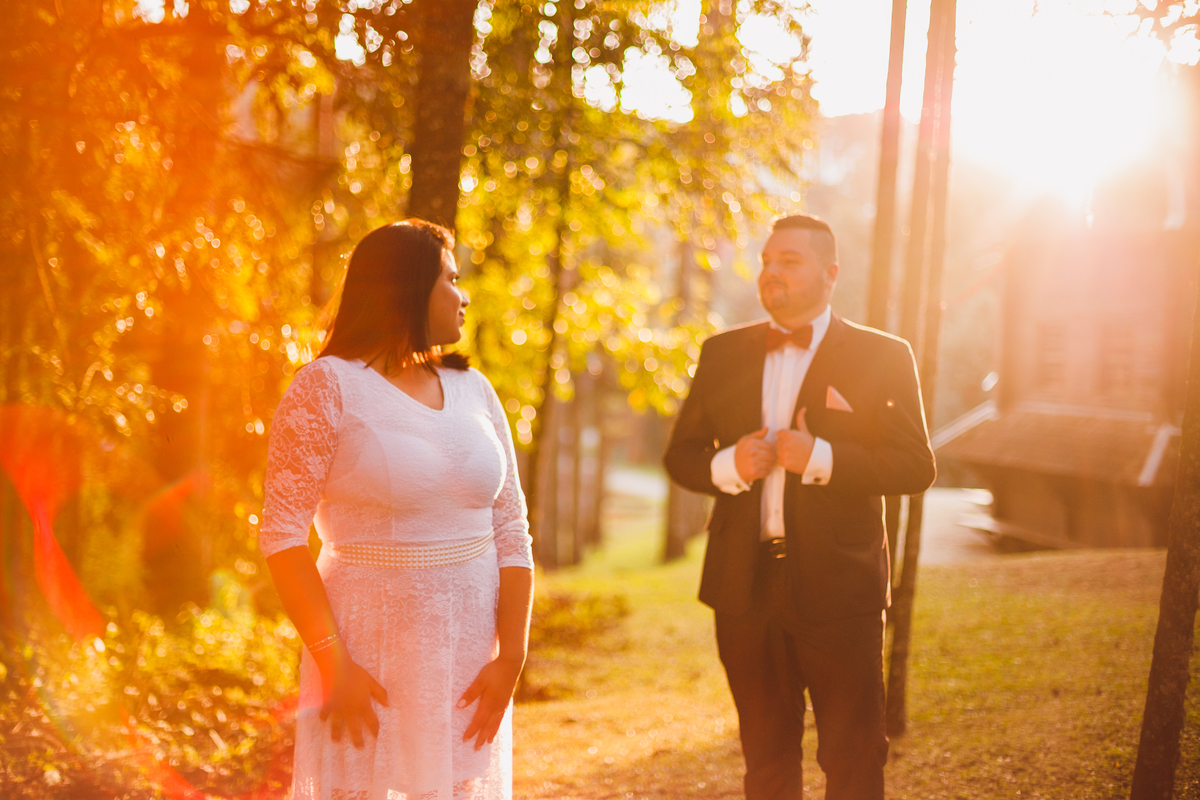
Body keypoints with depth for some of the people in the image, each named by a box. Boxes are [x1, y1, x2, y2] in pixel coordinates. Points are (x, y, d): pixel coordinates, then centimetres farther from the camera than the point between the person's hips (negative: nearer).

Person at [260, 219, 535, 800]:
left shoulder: (473, 390, 8)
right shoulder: (328, 387, -6)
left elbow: (511, 530, 6)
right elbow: (283, 534, -11)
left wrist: (511, 658, -4)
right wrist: (334, 663, -17)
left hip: (469, 650, 5)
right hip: (372, 643, -4)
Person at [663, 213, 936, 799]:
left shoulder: (883, 356, -1)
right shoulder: (723, 353, 9)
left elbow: (916, 467, -6)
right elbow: (680, 455, 11)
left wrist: (820, 458, -19)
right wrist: (729, 466, -11)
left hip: (838, 587, -3)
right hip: (745, 586, 3)